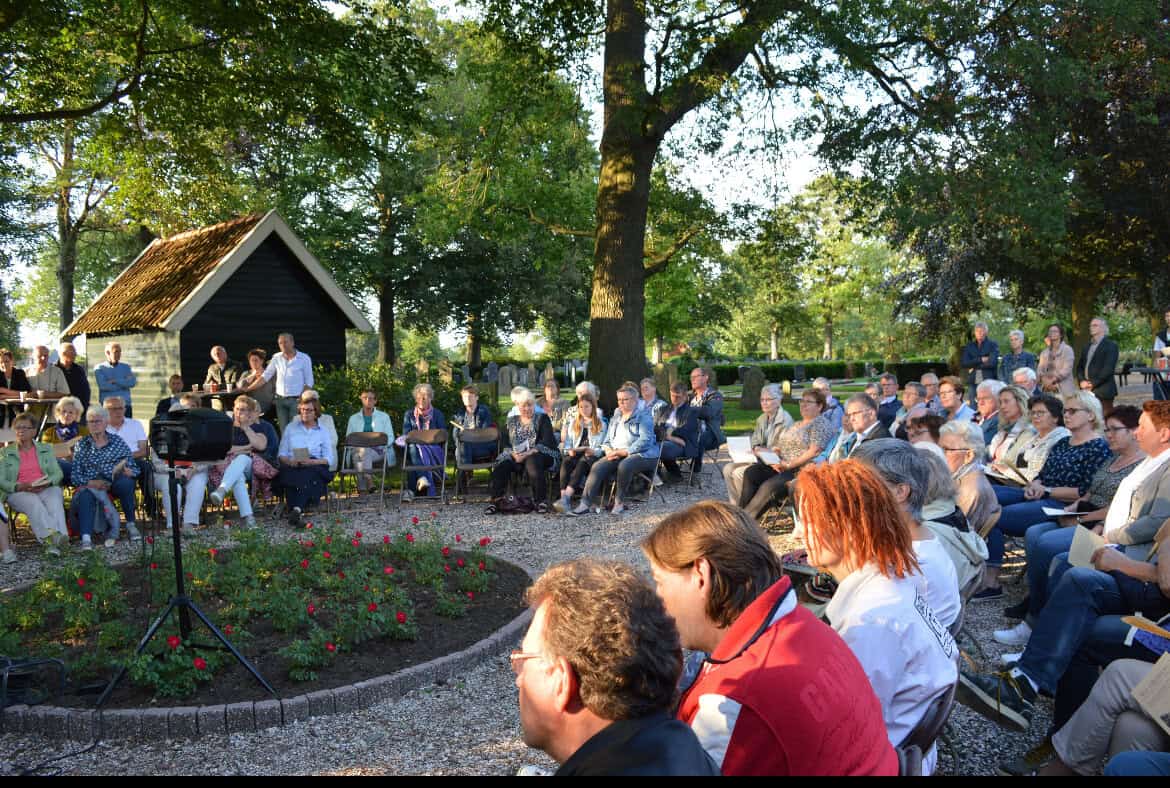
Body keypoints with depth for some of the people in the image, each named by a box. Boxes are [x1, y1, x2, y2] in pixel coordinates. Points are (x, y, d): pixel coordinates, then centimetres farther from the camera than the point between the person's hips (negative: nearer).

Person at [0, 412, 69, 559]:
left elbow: (58, 473, 10)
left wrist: (47, 483, -13)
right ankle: (52, 536, -55)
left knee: (55, 499, -35)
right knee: (34, 503, -36)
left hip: (46, 489, 1)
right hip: (19, 492, 0)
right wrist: (20, 486, -15)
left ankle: (52, 542, -53)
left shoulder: (46, 449, 21)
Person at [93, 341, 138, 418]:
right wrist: (124, 383, -4)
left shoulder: (126, 367, 14)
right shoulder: (99, 368, 6)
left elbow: (133, 382, -3)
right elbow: (103, 386, -10)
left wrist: (115, 381, -10)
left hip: (125, 406, 2)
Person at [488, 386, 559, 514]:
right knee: (501, 464, -27)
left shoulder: (542, 419, 7)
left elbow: (546, 442, -8)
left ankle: (541, 501, -31)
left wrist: (527, 454, -22)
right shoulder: (511, 422, 18)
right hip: (516, 456, 3)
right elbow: (504, 444, 8)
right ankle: (495, 501, -23)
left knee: (532, 462, -38)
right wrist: (513, 454, -15)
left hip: (540, 454, -3)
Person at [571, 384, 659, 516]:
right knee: (597, 467, -23)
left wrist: (623, 452, -19)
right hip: (616, 455, 5)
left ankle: (619, 502, -23)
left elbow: (644, 441, -12)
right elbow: (606, 441, 22)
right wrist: (608, 451, -3)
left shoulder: (643, 417, 2)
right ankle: (586, 503, -29)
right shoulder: (615, 419, 23)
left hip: (641, 455, -5)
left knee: (624, 466, -38)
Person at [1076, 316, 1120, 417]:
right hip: (1086, 390, 6)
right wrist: (1082, 381, 1)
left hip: (1103, 391, -6)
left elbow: (1109, 368, -11)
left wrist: (1093, 383, -13)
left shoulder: (1111, 345, -2)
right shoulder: (1087, 347, 20)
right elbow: (1079, 366, 19)